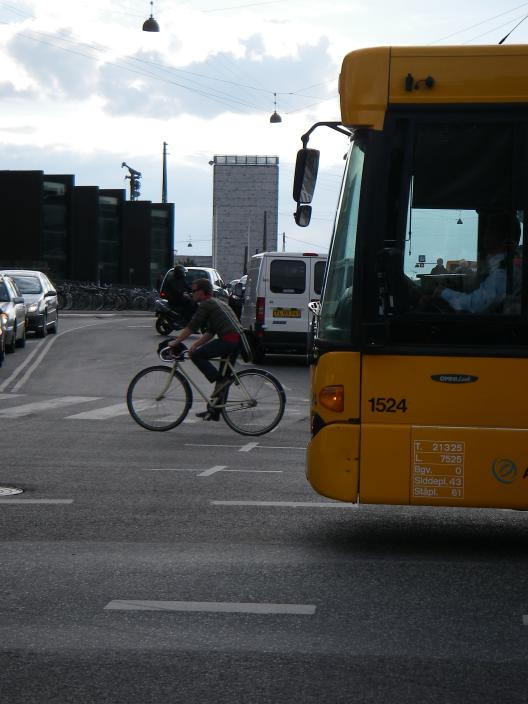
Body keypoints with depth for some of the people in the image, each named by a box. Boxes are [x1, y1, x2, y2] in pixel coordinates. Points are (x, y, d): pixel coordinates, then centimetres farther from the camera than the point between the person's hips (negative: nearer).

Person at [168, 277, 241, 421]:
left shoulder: (206, 305, -1)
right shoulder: (218, 303, 28)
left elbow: (191, 327, -5)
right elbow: (210, 333, 26)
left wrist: (175, 342, 3)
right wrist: (194, 345, 20)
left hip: (228, 339, -10)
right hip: (237, 341, 10)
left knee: (197, 356, -6)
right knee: (223, 378, 13)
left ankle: (220, 381, -11)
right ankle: (214, 411, 18)